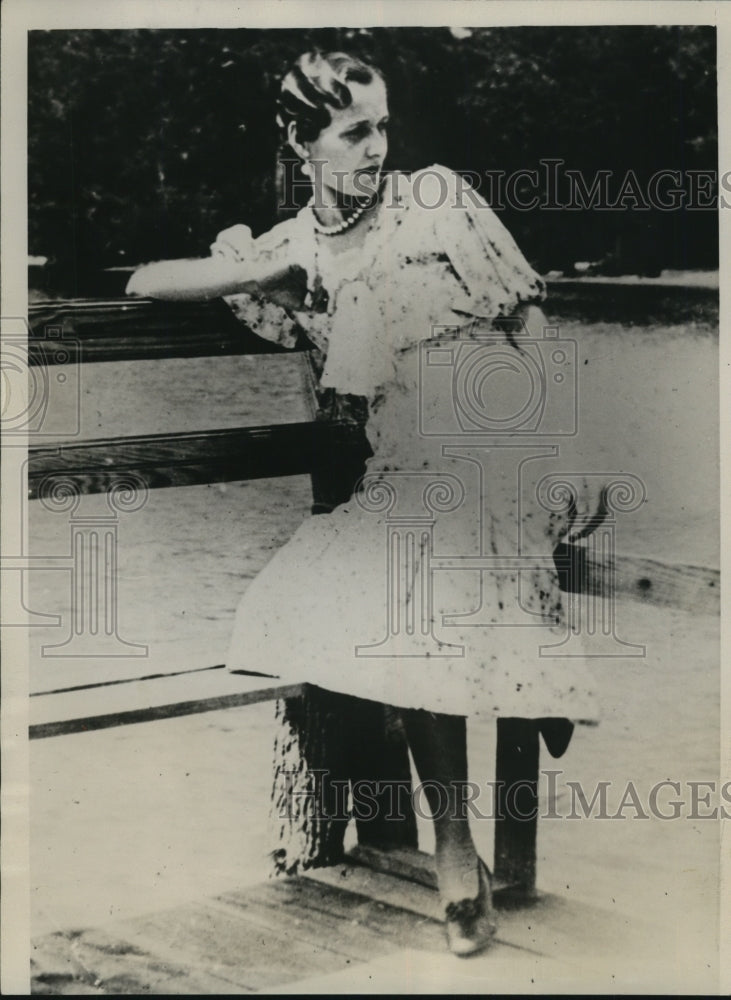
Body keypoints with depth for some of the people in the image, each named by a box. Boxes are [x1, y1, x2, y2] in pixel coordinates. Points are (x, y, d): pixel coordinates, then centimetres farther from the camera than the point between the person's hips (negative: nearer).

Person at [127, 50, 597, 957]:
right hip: (406, 474, 2)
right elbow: (144, 283, 6)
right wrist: (283, 267, -4)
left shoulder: (437, 196, 2)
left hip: (510, 448, -1)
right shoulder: (289, 250, 10)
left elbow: (529, 320, 2)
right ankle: (454, 853, -1)